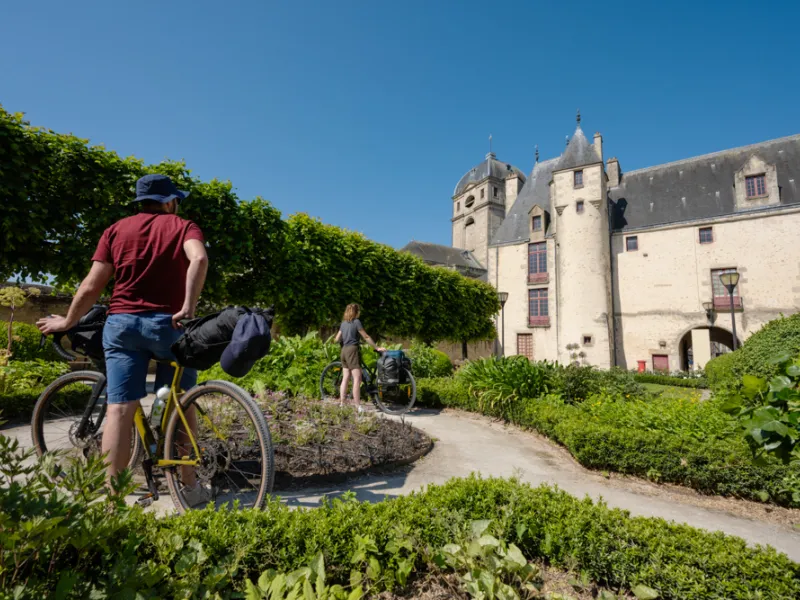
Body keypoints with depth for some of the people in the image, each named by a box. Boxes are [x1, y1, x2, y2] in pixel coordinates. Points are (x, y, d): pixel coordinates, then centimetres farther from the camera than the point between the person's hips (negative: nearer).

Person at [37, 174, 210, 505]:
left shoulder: (116, 229, 13)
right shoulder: (183, 226, 6)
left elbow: (91, 286, 8)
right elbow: (199, 259, -18)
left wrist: (66, 322, 22)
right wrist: (188, 309, -18)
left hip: (121, 322, 3)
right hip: (170, 323, -2)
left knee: (119, 408, 2)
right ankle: (189, 485, 19)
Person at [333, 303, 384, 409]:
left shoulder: (343, 323, 13)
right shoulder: (356, 322, -7)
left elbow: (337, 339, 13)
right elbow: (366, 337, -8)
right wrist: (377, 348, -4)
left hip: (344, 351, 8)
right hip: (352, 350, -8)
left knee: (345, 378, 10)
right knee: (357, 379, -8)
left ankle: (341, 404, 12)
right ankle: (358, 407, -11)